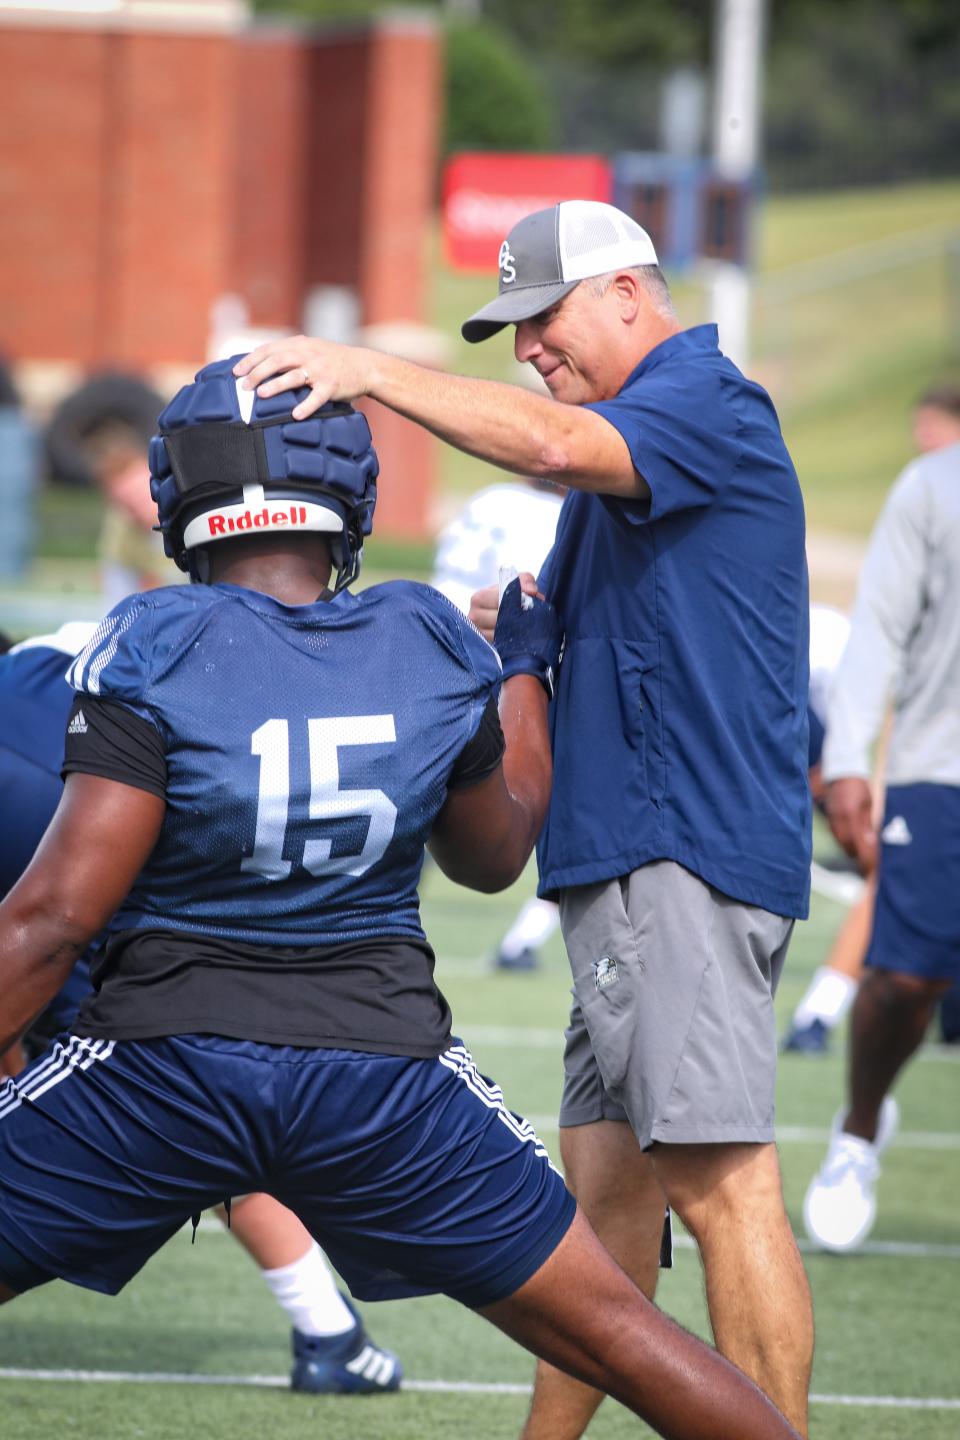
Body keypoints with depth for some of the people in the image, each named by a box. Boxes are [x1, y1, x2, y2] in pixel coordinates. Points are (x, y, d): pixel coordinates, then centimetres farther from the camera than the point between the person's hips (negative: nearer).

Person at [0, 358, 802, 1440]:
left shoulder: (155, 655, -11)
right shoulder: (435, 654, 0)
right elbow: (493, 854, 19)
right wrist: (525, 670, 32)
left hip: (162, 1065, -3)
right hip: (383, 1074, 3)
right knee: (609, 1330, 12)